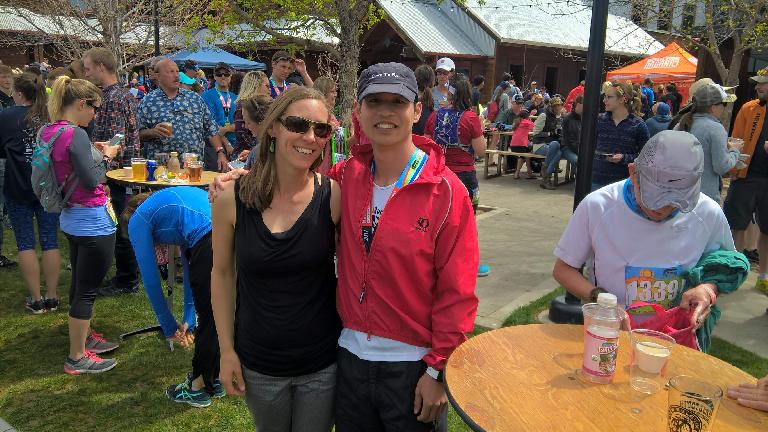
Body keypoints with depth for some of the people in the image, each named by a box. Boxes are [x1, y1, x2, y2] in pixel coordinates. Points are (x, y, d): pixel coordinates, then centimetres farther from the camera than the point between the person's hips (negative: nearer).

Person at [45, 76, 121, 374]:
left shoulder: (48, 131, 6)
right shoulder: (75, 135, -22)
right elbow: (91, 181, -23)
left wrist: (92, 152, 8)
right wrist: (106, 157, -8)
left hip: (71, 218, 10)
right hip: (93, 221, -10)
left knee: (80, 283, 22)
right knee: (87, 290, 1)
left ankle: (84, 337, 40)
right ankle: (77, 358, 13)